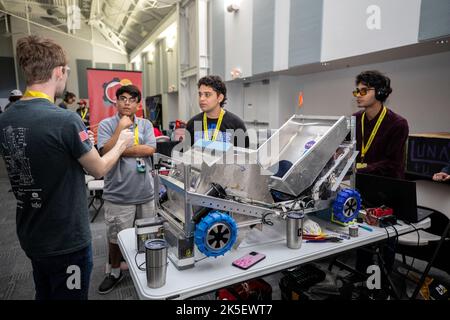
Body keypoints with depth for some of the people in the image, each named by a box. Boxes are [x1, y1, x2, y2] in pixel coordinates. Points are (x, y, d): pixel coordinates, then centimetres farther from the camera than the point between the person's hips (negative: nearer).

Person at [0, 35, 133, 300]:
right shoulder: (65, 120, -25)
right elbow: (100, 170, -12)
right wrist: (121, 143, 4)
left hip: (31, 236, 7)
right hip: (66, 240, -7)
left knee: (45, 295, 26)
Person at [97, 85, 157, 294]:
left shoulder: (146, 125, 5)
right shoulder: (106, 125, -1)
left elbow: (150, 149, -9)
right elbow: (106, 151, -15)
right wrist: (121, 126, -17)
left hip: (145, 191, 2)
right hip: (118, 193, -2)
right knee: (116, 237, 12)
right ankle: (115, 271, 35)